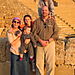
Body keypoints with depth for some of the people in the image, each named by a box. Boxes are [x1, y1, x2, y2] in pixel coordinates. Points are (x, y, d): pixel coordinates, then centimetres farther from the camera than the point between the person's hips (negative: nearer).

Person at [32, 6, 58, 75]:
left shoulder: (52, 21, 8)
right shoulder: (37, 21, 9)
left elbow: (56, 33, 2)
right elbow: (34, 33, 2)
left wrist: (48, 41, -11)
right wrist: (41, 41, -11)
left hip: (50, 44, 0)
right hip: (39, 44, 1)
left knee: (50, 63, -2)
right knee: (39, 63, 1)